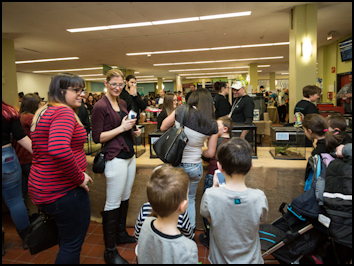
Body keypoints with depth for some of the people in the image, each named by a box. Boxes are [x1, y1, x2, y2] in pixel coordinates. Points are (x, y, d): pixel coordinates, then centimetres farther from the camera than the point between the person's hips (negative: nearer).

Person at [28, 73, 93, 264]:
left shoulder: (44, 111, 12)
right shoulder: (64, 112, -21)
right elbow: (59, 149, -39)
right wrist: (79, 177, -24)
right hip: (64, 190, -10)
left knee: (66, 237, 29)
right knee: (73, 243, 8)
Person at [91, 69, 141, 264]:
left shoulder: (122, 103, 11)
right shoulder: (100, 106, -12)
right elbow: (97, 137, -14)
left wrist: (134, 131, 3)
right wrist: (121, 128, -20)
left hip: (130, 155, 8)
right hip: (115, 158, -8)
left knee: (125, 198, 19)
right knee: (113, 203, 1)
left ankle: (121, 234, 39)